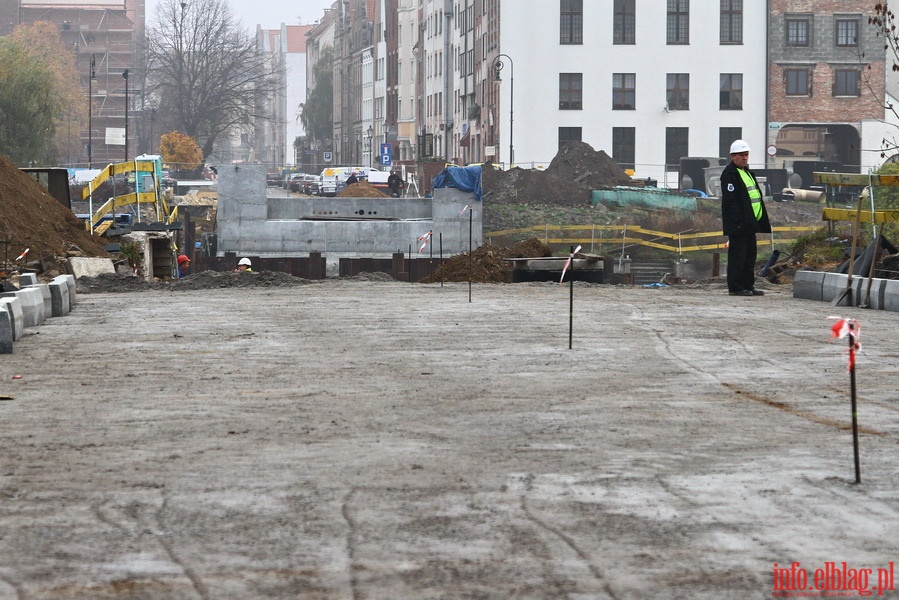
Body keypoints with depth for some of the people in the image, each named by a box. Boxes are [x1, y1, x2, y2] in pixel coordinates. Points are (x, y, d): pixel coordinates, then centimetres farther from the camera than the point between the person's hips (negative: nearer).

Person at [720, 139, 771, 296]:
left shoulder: (746, 172, 19)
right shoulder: (730, 173, -12)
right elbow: (729, 201, -19)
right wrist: (738, 221, -24)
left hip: (749, 223, 10)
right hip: (738, 224, -10)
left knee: (750, 254, 13)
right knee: (737, 255, -7)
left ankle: (748, 285, 19)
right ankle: (735, 287, -3)